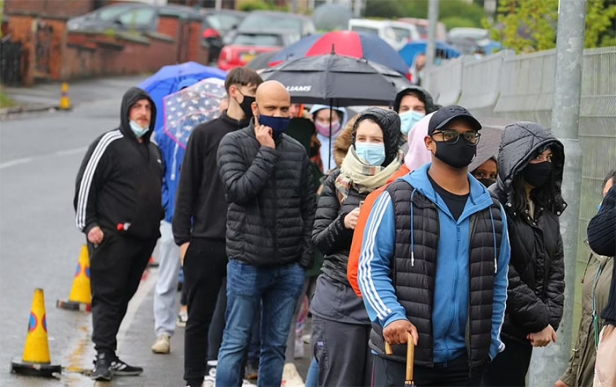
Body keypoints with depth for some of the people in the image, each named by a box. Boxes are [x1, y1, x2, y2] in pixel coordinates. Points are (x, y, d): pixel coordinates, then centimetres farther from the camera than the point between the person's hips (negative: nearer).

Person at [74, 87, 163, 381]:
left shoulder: (153, 151, 18)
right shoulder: (110, 144, -5)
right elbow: (85, 183, -8)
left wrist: (157, 222, 20)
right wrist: (89, 224, -13)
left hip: (144, 237, 7)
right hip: (113, 236, -7)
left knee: (123, 296, 9)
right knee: (108, 295, -9)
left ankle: (108, 356, 14)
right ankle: (104, 356, -12)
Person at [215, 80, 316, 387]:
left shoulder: (297, 151, 9)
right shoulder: (234, 144, -2)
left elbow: (308, 208, 12)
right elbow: (239, 190, -18)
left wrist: (306, 256, 4)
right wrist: (267, 151, -13)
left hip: (289, 267, 4)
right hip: (247, 264, -4)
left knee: (276, 346, 9)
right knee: (235, 343, 0)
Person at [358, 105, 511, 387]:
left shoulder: (490, 210, 11)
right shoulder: (399, 199, -2)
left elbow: (498, 282, 16)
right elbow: (371, 267, -4)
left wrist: (489, 341, 7)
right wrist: (391, 317, -20)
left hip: (466, 361, 4)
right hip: (402, 355, -4)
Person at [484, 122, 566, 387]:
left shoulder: (546, 207, 12)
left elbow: (556, 266, 11)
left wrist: (551, 317, -2)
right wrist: (538, 320, -14)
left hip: (524, 333, 8)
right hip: (497, 328, -8)